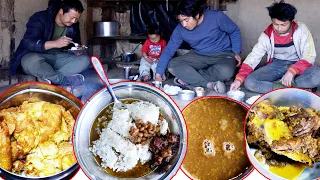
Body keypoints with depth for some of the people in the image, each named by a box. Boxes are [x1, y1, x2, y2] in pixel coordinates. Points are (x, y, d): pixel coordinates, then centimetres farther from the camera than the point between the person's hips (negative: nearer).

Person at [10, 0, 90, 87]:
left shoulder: (73, 25, 1)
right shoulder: (40, 18, -16)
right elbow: (28, 43, -26)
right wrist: (55, 43, -38)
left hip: (58, 58, 6)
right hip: (34, 56, -5)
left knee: (85, 60, -17)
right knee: (32, 61, -41)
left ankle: (47, 78, -27)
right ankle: (64, 80, -23)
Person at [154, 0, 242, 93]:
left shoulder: (217, 16, -19)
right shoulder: (180, 29, -11)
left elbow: (234, 31, -3)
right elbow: (168, 50, -7)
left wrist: (236, 52, -10)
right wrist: (158, 74, -13)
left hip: (222, 54, -3)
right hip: (199, 56, 3)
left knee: (226, 72, -38)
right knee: (172, 65, -20)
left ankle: (188, 78, -19)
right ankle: (210, 84, -26)